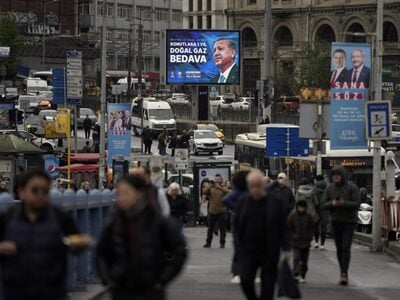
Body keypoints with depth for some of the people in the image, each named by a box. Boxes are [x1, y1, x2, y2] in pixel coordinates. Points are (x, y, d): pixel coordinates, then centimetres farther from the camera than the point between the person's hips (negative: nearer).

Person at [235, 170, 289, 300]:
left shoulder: (275, 202, -3)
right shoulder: (242, 202, 5)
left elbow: (283, 226, -1)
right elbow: (237, 226, 9)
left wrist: (285, 248, -6)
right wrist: (238, 247, 3)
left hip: (269, 252, -2)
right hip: (248, 251, 2)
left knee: (268, 284, 1)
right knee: (246, 281, -9)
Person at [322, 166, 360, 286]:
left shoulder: (352, 187, -7)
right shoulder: (330, 188, 4)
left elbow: (356, 203, -12)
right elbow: (324, 204, 3)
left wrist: (344, 203, -26)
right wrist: (332, 203, -18)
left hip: (349, 222, -4)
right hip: (335, 221, 4)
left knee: (346, 247, -13)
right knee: (339, 248, 7)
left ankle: (344, 273, -16)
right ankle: (343, 273, 16)